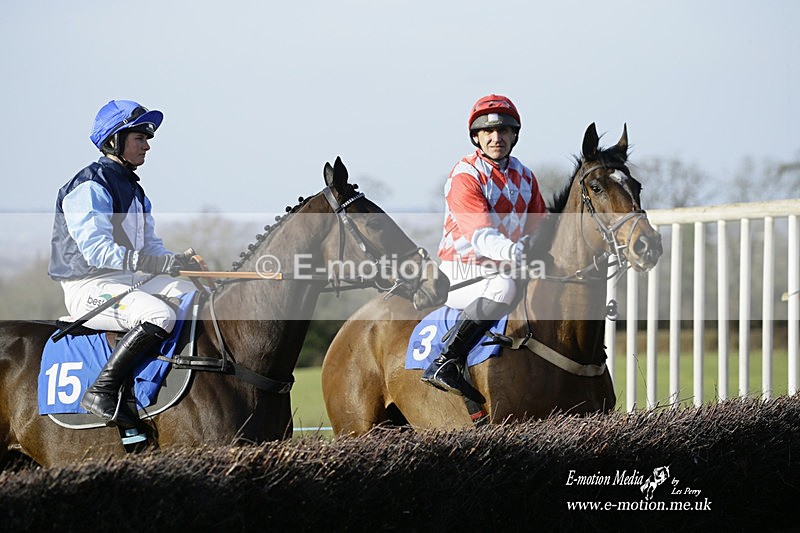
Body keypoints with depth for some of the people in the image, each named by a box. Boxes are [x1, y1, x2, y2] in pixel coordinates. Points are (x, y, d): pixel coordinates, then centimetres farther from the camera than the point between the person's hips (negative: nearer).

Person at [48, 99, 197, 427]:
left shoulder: (135, 192, 18)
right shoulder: (88, 188, -13)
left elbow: (151, 245, 18)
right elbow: (96, 249, -23)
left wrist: (178, 262, -4)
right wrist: (156, 264, -30)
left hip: (132, 279, 9)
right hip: (89, 287, -9)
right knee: (159, 315, -32)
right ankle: (101, 393, -28)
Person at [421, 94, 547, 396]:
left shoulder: (524, 176, 13)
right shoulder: (465, 176, -11)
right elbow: (480, 234, -26)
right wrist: (511, 251, -44)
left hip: (503, 268, 8)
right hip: (461, 275, -8)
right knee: (505, 287, -34)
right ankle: (443, 365, -35)